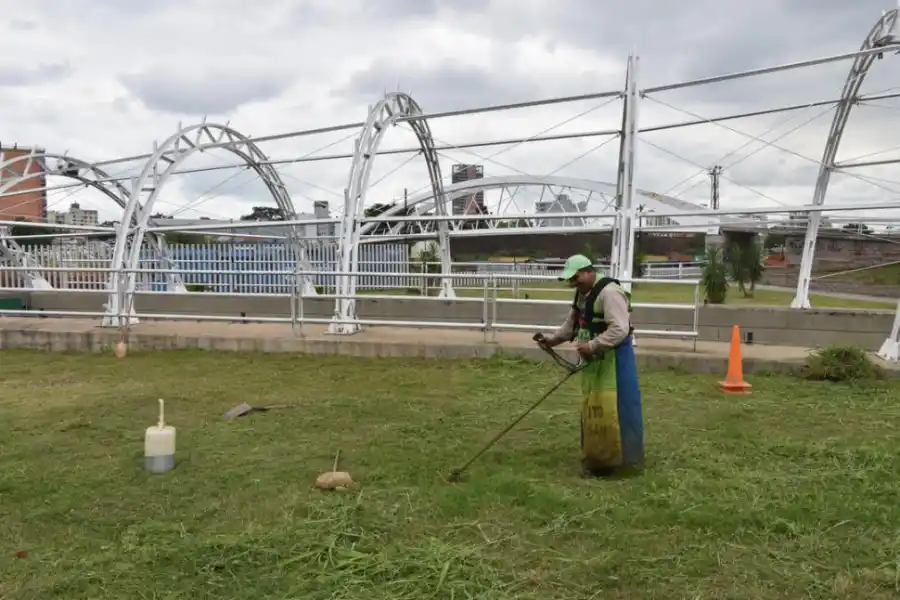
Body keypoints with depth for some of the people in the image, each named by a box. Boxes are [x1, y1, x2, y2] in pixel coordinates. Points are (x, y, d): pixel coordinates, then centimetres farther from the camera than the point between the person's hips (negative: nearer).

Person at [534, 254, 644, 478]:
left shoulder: (609, 292, -20)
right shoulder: (582, 294, 11)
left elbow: (619, 330, -26)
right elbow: (571, 325, 18)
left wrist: (592, 345, -29)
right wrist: (552, 339, 3)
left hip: (614, 360, -10)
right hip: (594, 361, 10)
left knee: (612, 410, -7)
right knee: (591, 410, 13)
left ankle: (616, 460, 2)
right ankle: (596, 459, 23)